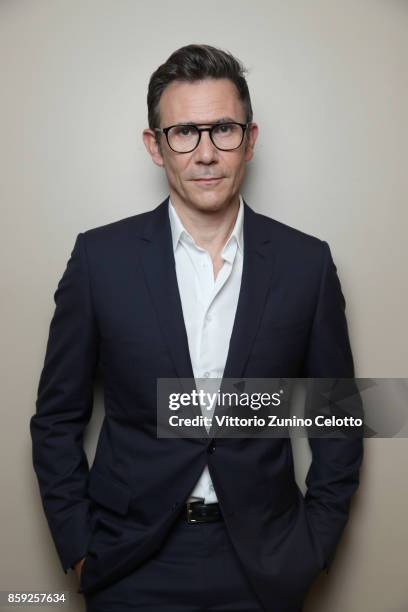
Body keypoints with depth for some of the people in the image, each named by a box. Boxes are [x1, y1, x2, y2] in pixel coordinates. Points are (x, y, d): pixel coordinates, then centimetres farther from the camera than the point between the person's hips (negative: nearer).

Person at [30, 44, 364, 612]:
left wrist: (313, 547, -1)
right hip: (132, 566, 0)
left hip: (262, 565, 1)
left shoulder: (306, 262, -7)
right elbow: (57, 419, -1)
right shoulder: (100, 256, -8)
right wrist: (78, 548, -3)